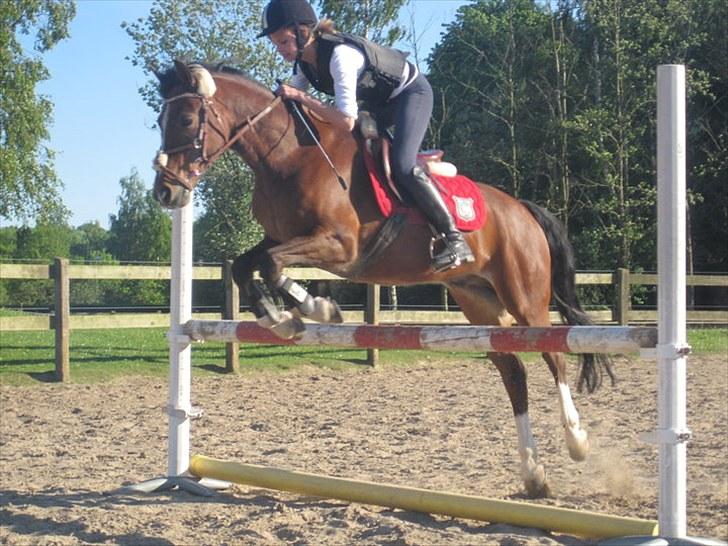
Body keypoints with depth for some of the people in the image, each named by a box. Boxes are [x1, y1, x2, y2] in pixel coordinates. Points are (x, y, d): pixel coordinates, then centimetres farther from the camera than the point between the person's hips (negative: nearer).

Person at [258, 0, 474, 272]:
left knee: (402, 165, -27)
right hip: (380, 102, 9)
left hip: (412, 92, -9)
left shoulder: (340, 54, -35)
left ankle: (455, 240, -20)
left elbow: (347, 121, -42)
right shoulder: (304, 62, -9)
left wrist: (302, 98, -40)